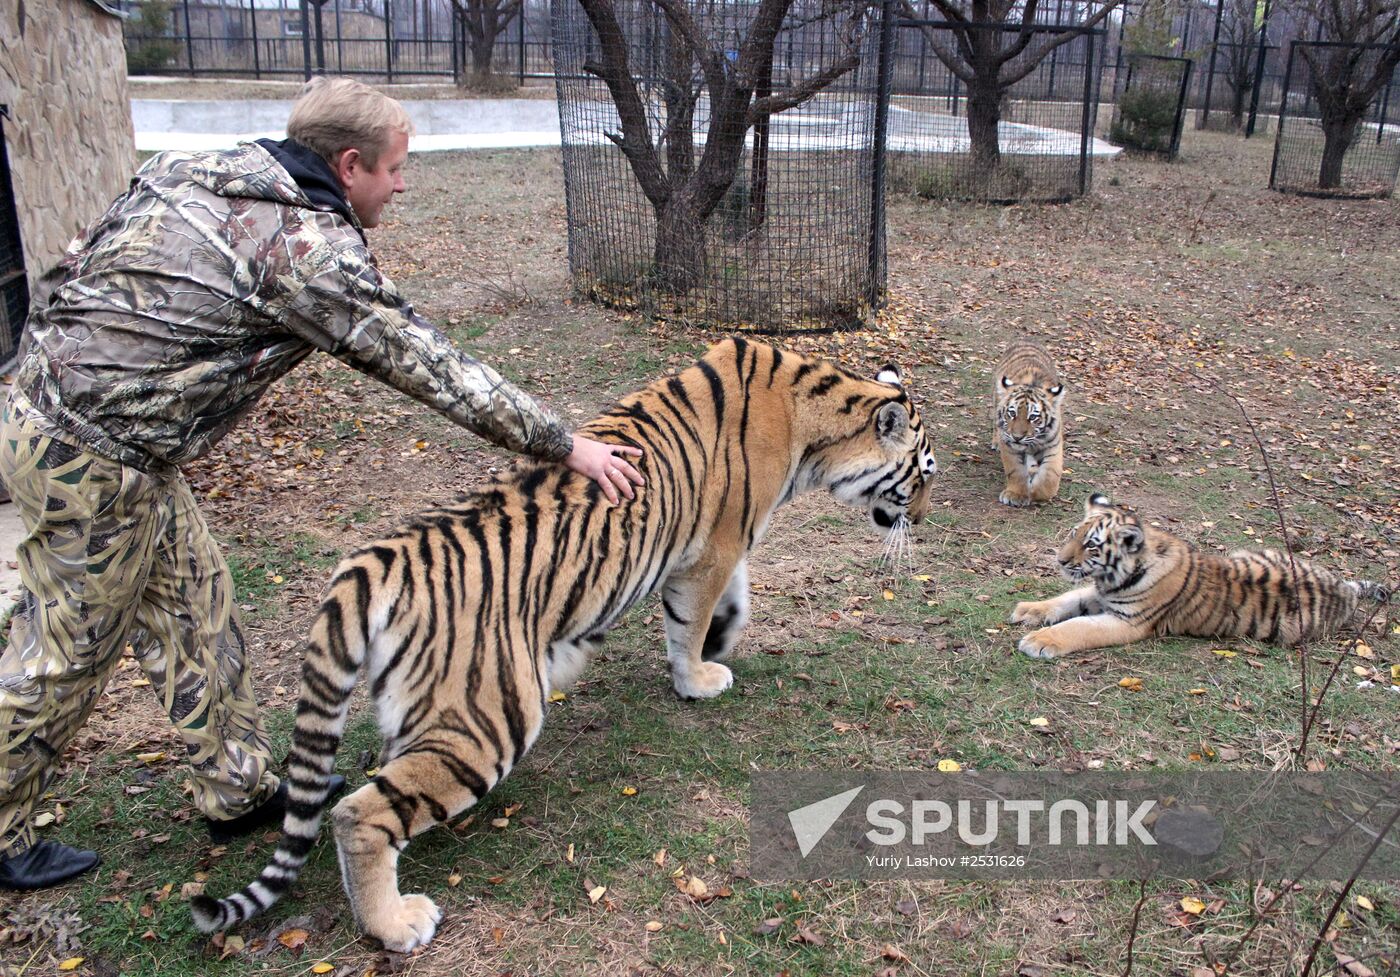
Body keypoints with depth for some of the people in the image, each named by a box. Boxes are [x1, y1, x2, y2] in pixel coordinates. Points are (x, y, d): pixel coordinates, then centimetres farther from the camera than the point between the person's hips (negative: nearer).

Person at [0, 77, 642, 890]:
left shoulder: (210, 171, 6)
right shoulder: (310, 247, -20)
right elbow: (432, 367, -18)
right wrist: (565, 445, -11)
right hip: (94, 460, -9)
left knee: (193, 602, 16)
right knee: (72, 647, 8)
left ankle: (239, 788, 30)